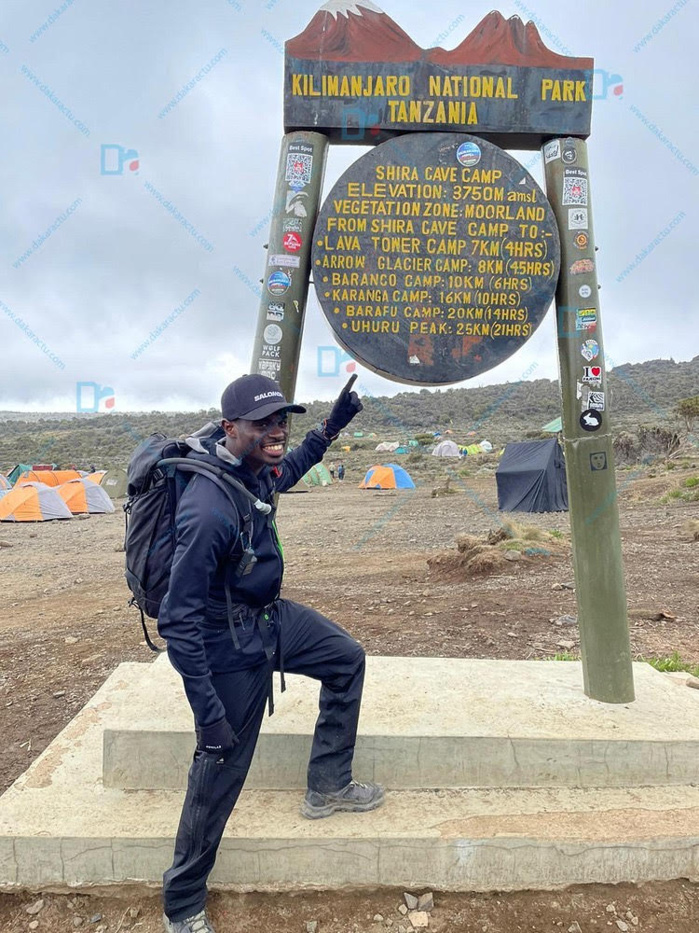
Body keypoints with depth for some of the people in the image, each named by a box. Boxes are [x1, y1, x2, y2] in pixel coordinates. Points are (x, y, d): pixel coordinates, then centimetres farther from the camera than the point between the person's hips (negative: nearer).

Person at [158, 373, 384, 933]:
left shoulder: (256, 470, -7)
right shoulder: (209, 510, -34)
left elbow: (286, 472, 21)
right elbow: (179, 622, -29)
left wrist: (331, 427, 14)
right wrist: (208, 712, -25)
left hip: (272, 617, 9)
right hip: (232, 645, -9)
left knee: (348, 659, 18)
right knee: (221, 770, 6)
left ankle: (329, 787, 32)